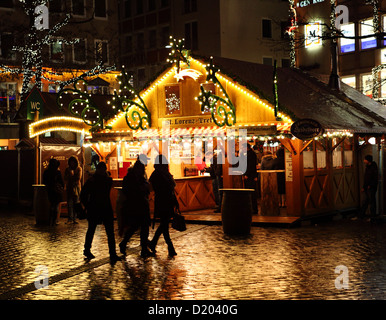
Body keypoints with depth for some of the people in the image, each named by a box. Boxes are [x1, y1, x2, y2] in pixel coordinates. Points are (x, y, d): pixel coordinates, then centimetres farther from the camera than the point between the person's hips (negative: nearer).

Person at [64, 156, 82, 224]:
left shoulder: (79, 169, 6)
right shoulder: (67, 169, 12)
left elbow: (79, 178, -4)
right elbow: (65, 179, 7)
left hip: (76, 187, -1)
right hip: (69, 188, 1)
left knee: (76, 203, -2)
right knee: (69, 203, -9)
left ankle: (74, 219, 2)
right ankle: (70, 219, -10)